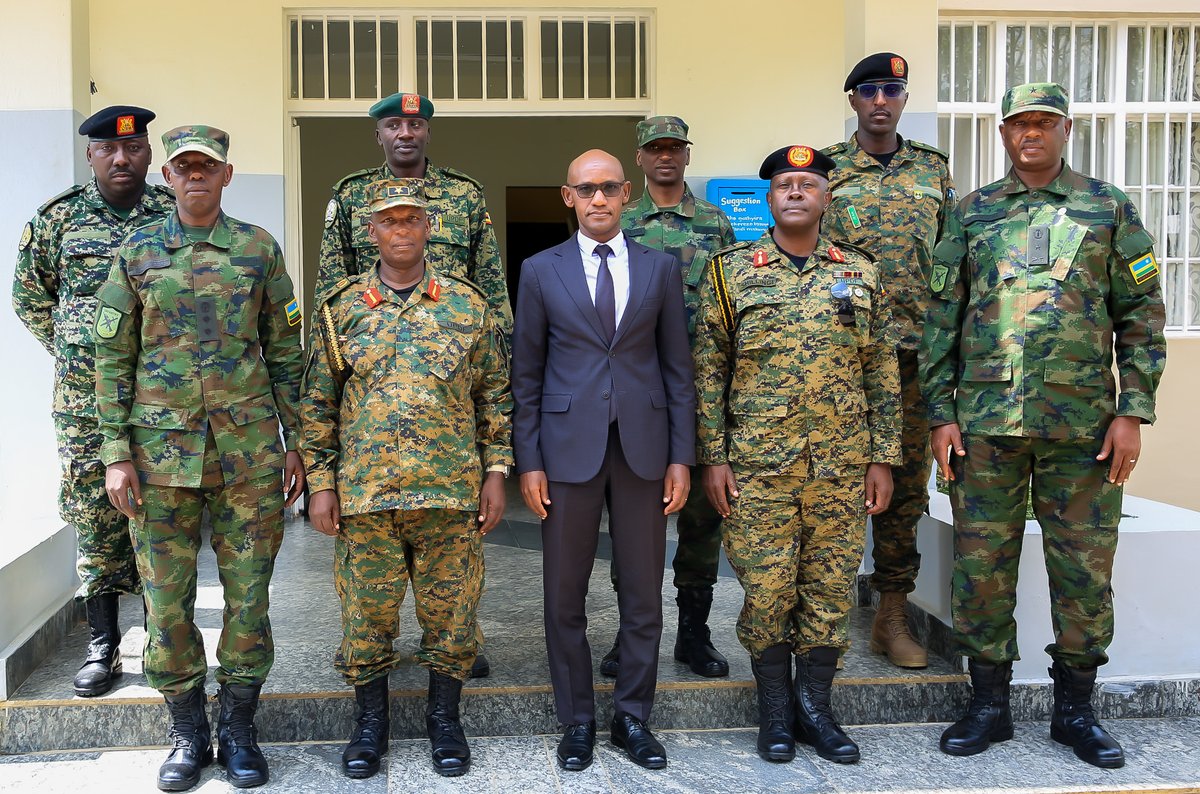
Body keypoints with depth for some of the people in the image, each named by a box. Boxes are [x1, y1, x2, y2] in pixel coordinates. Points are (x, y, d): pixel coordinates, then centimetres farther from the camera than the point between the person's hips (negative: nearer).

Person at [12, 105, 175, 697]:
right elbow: (29, 296, 17)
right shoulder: (58, 216, 6)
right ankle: (102, 645, 17)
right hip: (84, 397, 2)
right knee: (93, 516, 6)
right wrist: (69, 352, 11)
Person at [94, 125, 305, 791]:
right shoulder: (136, 253, 6)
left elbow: (286, 351, 6)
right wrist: (116, 453, -1)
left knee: (248, 594, 5)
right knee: (166, 599, 6)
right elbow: (113, 358, 5)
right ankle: (188, 731, 23)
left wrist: (296, 443, 3)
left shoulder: (258, 249, 5)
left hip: (249, 450, 0)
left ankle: (239, 728, 21)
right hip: (160, 451, 1)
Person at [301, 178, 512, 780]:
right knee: (367, 610, 8)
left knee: (449, 609, 8)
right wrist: (320, 483, 2)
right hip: (363, 493, 0)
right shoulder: (341, 309, 5)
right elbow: (318, 404, 7)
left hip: (451, 492, 0)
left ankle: (444, 717, 26)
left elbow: (495, 395, 7)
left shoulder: (468, 305, 5)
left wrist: (495, 472, 2)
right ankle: (370, 721, 26)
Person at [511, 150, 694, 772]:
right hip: (569, 450, -1)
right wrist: (528, 462, -3)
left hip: (643, 450, 1)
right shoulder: (541, 271, 4)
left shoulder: (660, 269, 7)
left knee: (642, 597, 8)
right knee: (564, 598, 6)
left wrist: (682, 457, 1)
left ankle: (632, 717, 24)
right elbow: (526, 375, 3)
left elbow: (678, 369, 6)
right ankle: (576, 721, 22)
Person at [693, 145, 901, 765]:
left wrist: (882, 458, 4)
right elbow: (708, 369, 1)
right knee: (766, 591, 2)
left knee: (830, 590, 8)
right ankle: (775, 711, 20)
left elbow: (882, 371, 9)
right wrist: (713, 458, -4)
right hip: (758, 464, -2)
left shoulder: (860, 273, 9)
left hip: (842, 466, 2)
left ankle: (815, 708, 23)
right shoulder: (731, 270, 2)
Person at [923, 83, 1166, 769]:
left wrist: (1133, 411, -4)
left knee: (1085, 569, 6)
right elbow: (942, 319, 7)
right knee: (982, 566, 4)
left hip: (1083, 425, 0)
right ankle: (989, 705, 19)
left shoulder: (1109, 208, 7)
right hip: (985, 423, 1)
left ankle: (1075, 708, 22)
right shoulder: (972, 214, 9)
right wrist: (942, 413, 0)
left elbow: (1142, 317, 5)